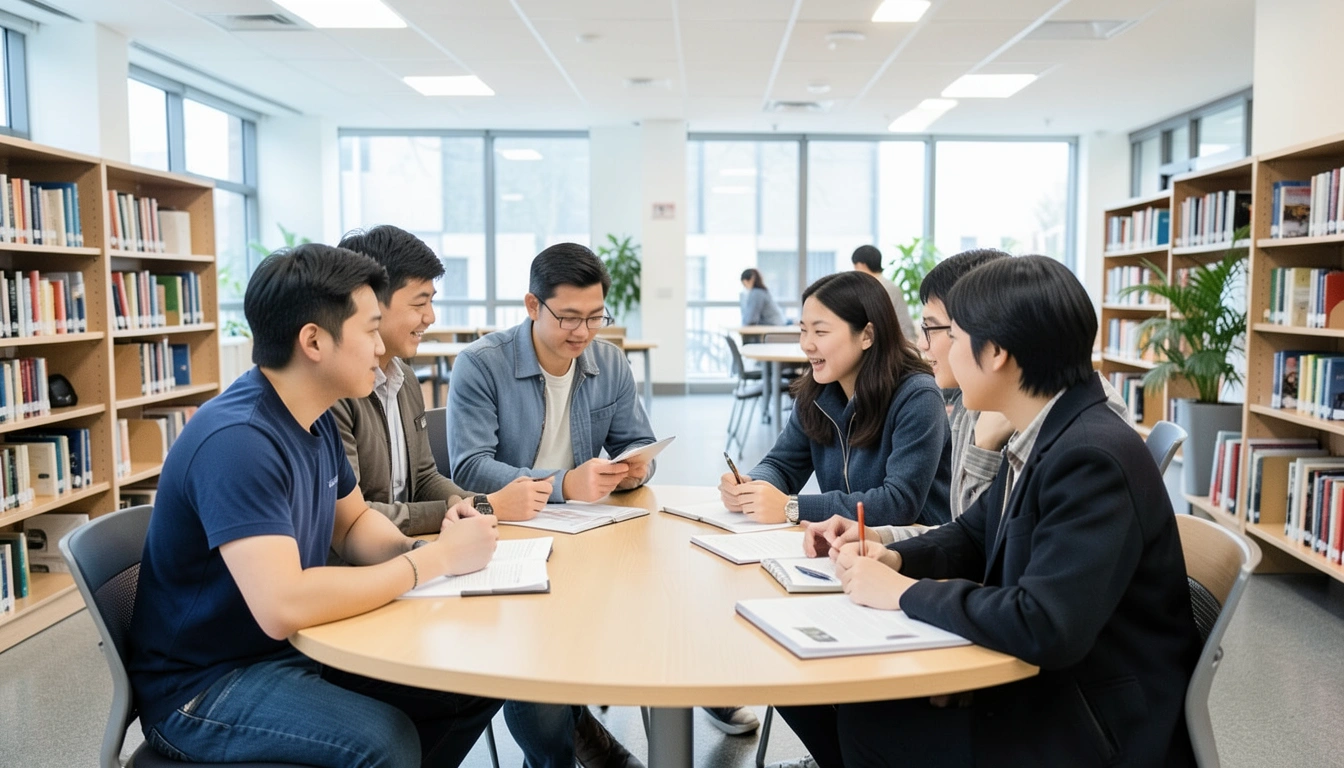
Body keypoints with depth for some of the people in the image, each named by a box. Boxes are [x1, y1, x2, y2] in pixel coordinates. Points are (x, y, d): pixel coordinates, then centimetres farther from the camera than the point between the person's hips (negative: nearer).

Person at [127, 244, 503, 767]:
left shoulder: (317, 419, 2)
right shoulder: (236, 440, -27)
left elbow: (354, 525, 14)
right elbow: (282, 607, -36)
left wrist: (422, 549, -8)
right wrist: (434, 558, -26)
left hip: (297, 649, 8)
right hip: (203, 683, -8)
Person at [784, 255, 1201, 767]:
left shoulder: (1093, 458, -27)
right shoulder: (1038, 438, 2)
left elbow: (1044, 628, -34)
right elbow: (973, 537, 16)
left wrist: (907, 592, -22)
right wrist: (894, 559, -3)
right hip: (1042, 683, 8)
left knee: (870, 725, -12)